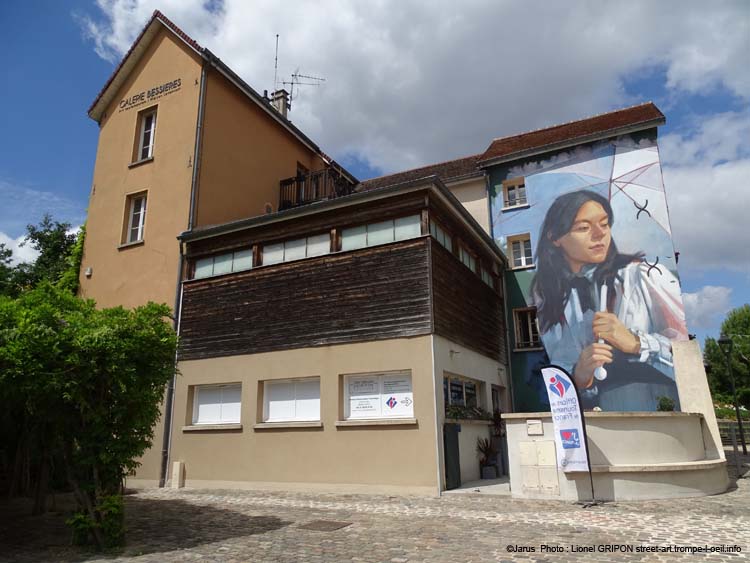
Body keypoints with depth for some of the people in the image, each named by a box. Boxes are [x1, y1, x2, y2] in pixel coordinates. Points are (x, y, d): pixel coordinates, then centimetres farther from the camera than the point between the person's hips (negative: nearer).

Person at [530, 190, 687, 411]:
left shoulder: (646, 276, -1)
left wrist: (636, 343, -16)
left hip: (663, 410, -1)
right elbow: (558, 373, 6)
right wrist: (579, 376, -12)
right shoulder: (548, 298, 5)